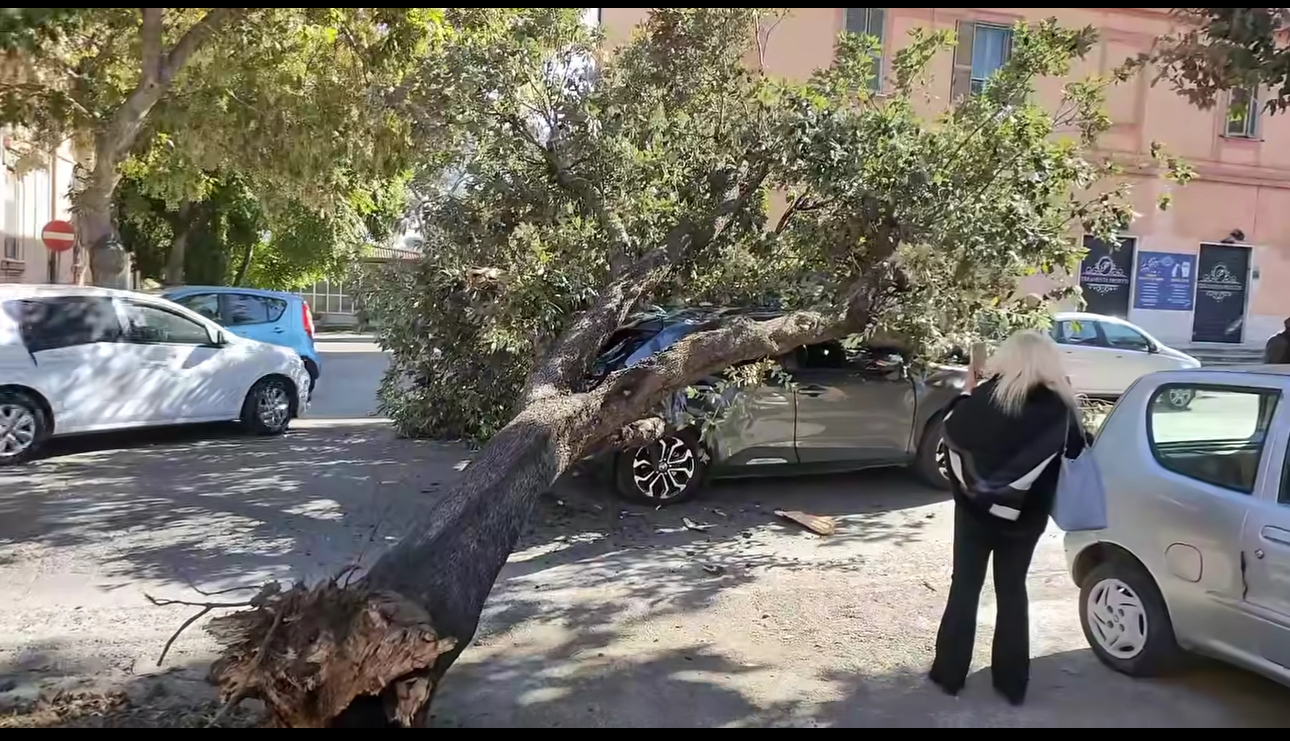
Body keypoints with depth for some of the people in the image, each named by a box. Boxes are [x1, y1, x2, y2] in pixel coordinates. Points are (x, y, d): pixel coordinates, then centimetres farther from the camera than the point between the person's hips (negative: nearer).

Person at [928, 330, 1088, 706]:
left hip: (975, 508, -1)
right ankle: (1012, 683, 21)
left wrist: (965, 394, 11)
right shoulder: (1059, 405, -8)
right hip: (1024, 516, 1)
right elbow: (1077, 449, 8)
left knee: (964, 588, 11)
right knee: (1012, 592, 14)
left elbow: (953, 433, 0)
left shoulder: (985, 396, -12)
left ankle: (949, 673, 18)